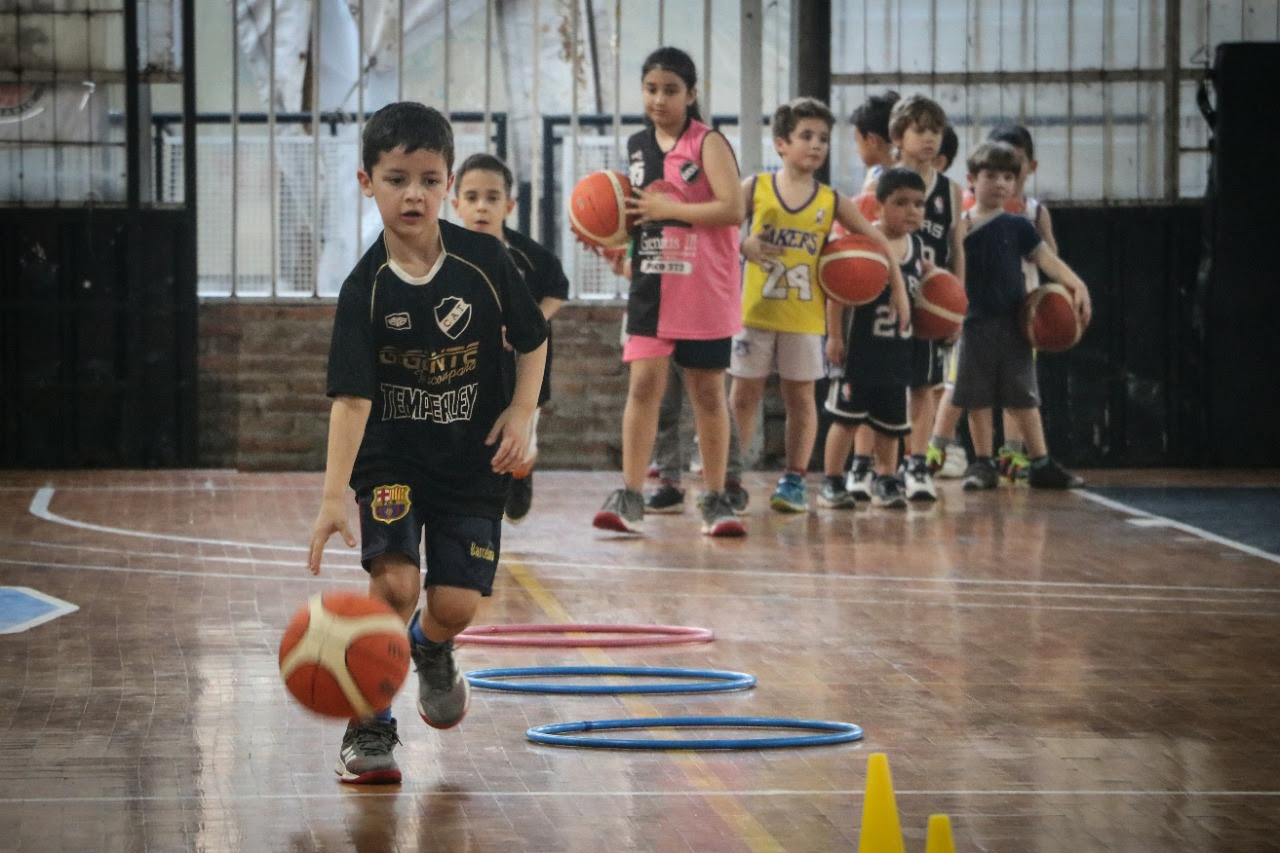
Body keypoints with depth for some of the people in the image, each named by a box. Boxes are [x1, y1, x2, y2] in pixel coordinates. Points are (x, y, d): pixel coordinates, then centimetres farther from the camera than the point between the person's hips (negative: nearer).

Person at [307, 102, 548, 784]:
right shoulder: (366, 288, -17)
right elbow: (351, 396, -23)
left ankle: (430, 648, 36)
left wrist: (521, 412, -9)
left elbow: (532, 341, 5)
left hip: (473, 464, 2)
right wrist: (334, 494, -32)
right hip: (389, 458, -2)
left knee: (455, 605, -3)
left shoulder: (483, 260, -11)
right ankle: (369, 725, -2)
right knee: (393, 581, -21)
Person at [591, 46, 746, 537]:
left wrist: (666, 208, -18)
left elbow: (732, 208, -19)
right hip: (651, 284, 4)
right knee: (644, 381, -8)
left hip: (705, 290, -4)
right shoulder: (637, 147, 11)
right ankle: (630, 498, -7)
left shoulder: (708, 144, -7)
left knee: (707, 391, 5)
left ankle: (716, 501, 14)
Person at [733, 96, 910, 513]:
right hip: (756, 311, -1)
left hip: (805, 317, 1)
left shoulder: (832, 202, 4)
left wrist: (897, 287, 8)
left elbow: (877, 241, 12)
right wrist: (744, 246, -19)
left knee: (800, 396, 5)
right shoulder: (755, 188, 0)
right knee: (743, 394, 3)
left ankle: (794, 479, 12)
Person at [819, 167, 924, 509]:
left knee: (890, 422, 12)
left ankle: (886, 481, 23)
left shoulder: (916, 246, 6)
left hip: (898, 350, 6)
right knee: (847, 417, 0)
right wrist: (834, 337, -14)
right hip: (860, 347, -6)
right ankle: (832, 482, 8)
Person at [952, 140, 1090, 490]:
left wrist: (1076, 284, -18)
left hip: (1013, 323, 0)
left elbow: (1046, 258, -5)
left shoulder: (1017, 227, 3)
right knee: (977, 398, 4)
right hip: (976, 322, 0)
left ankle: (1041, 464, 9)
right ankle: (982, 463, 14)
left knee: (1023, 398, 4)